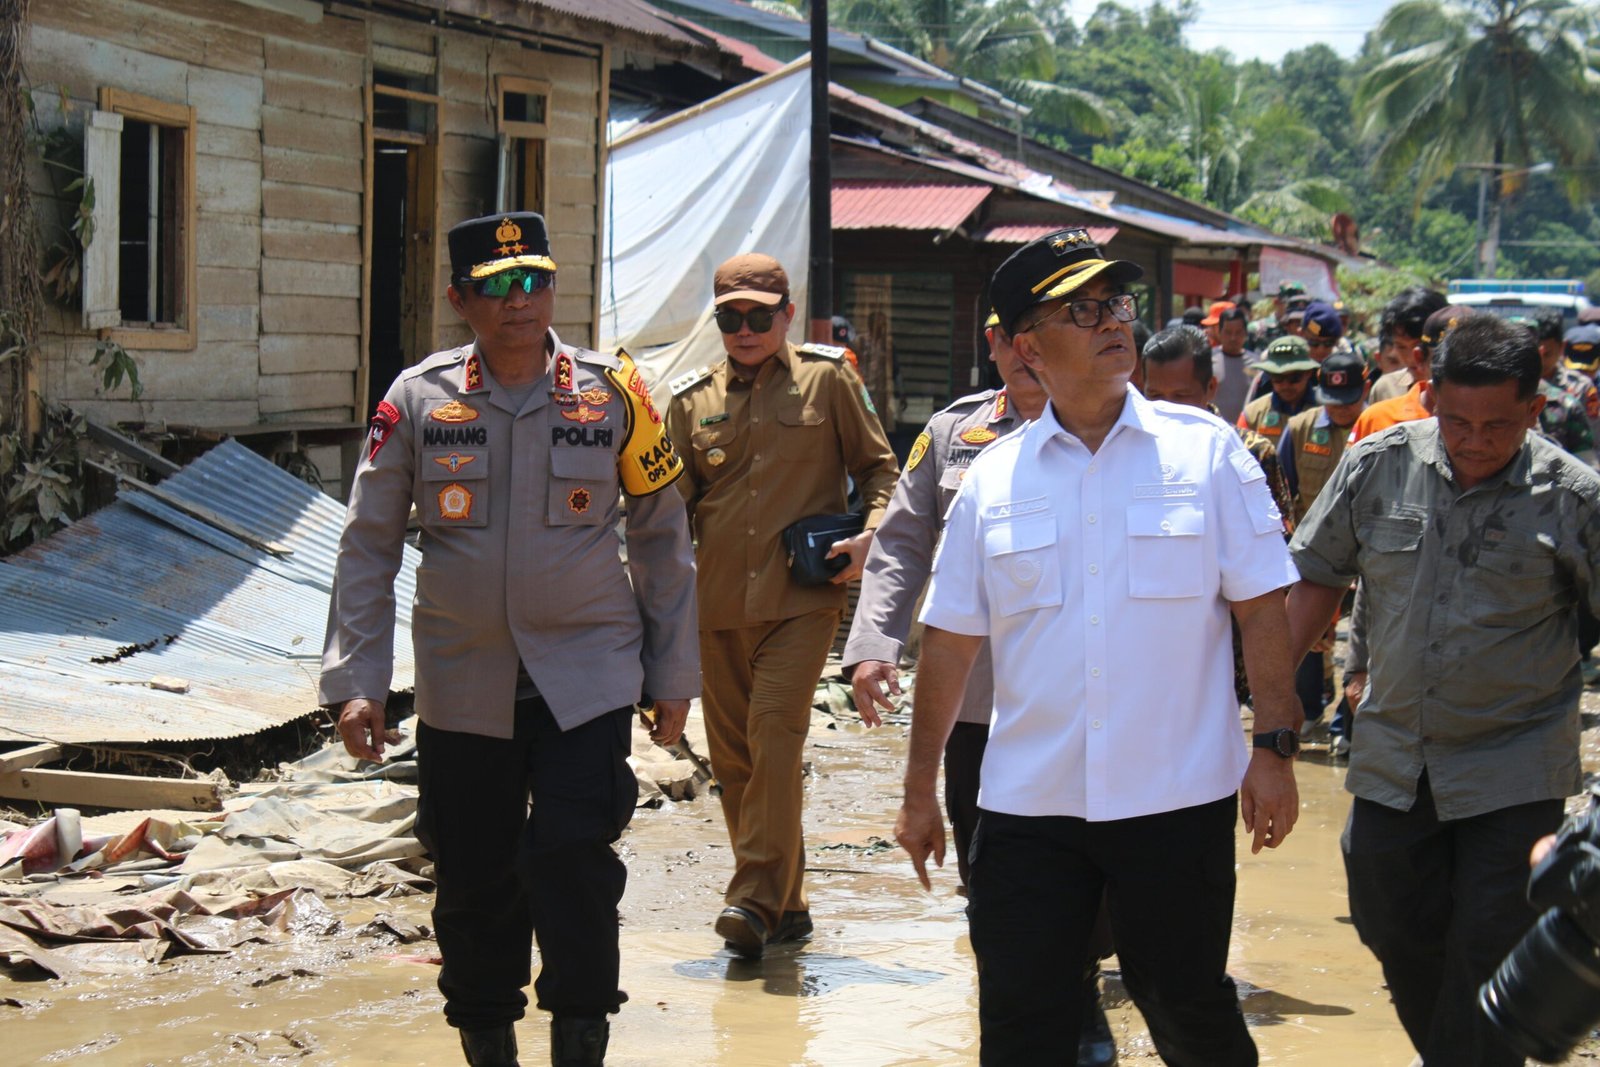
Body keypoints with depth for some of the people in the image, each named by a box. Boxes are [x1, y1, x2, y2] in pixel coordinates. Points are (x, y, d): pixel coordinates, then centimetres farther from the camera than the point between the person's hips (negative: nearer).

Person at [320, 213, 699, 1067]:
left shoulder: (612, 394, -1)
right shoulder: (417, 399, -1)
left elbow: (661, 535, 8)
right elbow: (367, 546, 4)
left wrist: (673, 673, 8)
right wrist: (355, 681, -3)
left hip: (587, 678, -1)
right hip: (463, 685, 1)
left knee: (572, 859, -14)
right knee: (472, 879, 7)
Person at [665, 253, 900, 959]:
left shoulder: (828, 379, 5)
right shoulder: (692, 400, 11)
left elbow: (878, 467, 11)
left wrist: (870, 534, -7)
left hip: (802, 596, -4)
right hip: (716, 602, 4)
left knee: (774, 734, -18)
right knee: (732, 754, 6)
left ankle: (757, 900, -18)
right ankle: (785, 903, 17)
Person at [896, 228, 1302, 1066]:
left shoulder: (1204, 449, 0)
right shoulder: (993, 478, 5)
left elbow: (1262, 609, 0)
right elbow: (950, 641, 8)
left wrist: (1273, 747, -7)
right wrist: (920, 790, 8)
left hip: (1177, 799, -1)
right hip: (1026, 805, 2)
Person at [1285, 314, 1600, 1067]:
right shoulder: (1377, 466, -3)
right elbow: (1317, 579, 6)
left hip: (1514, 771, -3)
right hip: (1393, 762, 4)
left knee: (1489, 952, -3)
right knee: (1396, 930, 15)